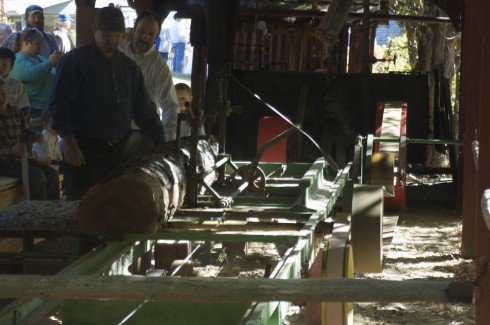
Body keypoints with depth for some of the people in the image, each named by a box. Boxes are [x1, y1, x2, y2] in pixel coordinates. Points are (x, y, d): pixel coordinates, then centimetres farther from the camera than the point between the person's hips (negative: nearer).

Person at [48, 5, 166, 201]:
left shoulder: (128, 66, 13)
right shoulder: (74, 61, -3)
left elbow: (144, 110, 17)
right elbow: (59, 104, -9)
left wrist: (162, 146, 11)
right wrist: (70, 144, -16)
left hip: (119, 150, 5)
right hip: (84, 149, -5)